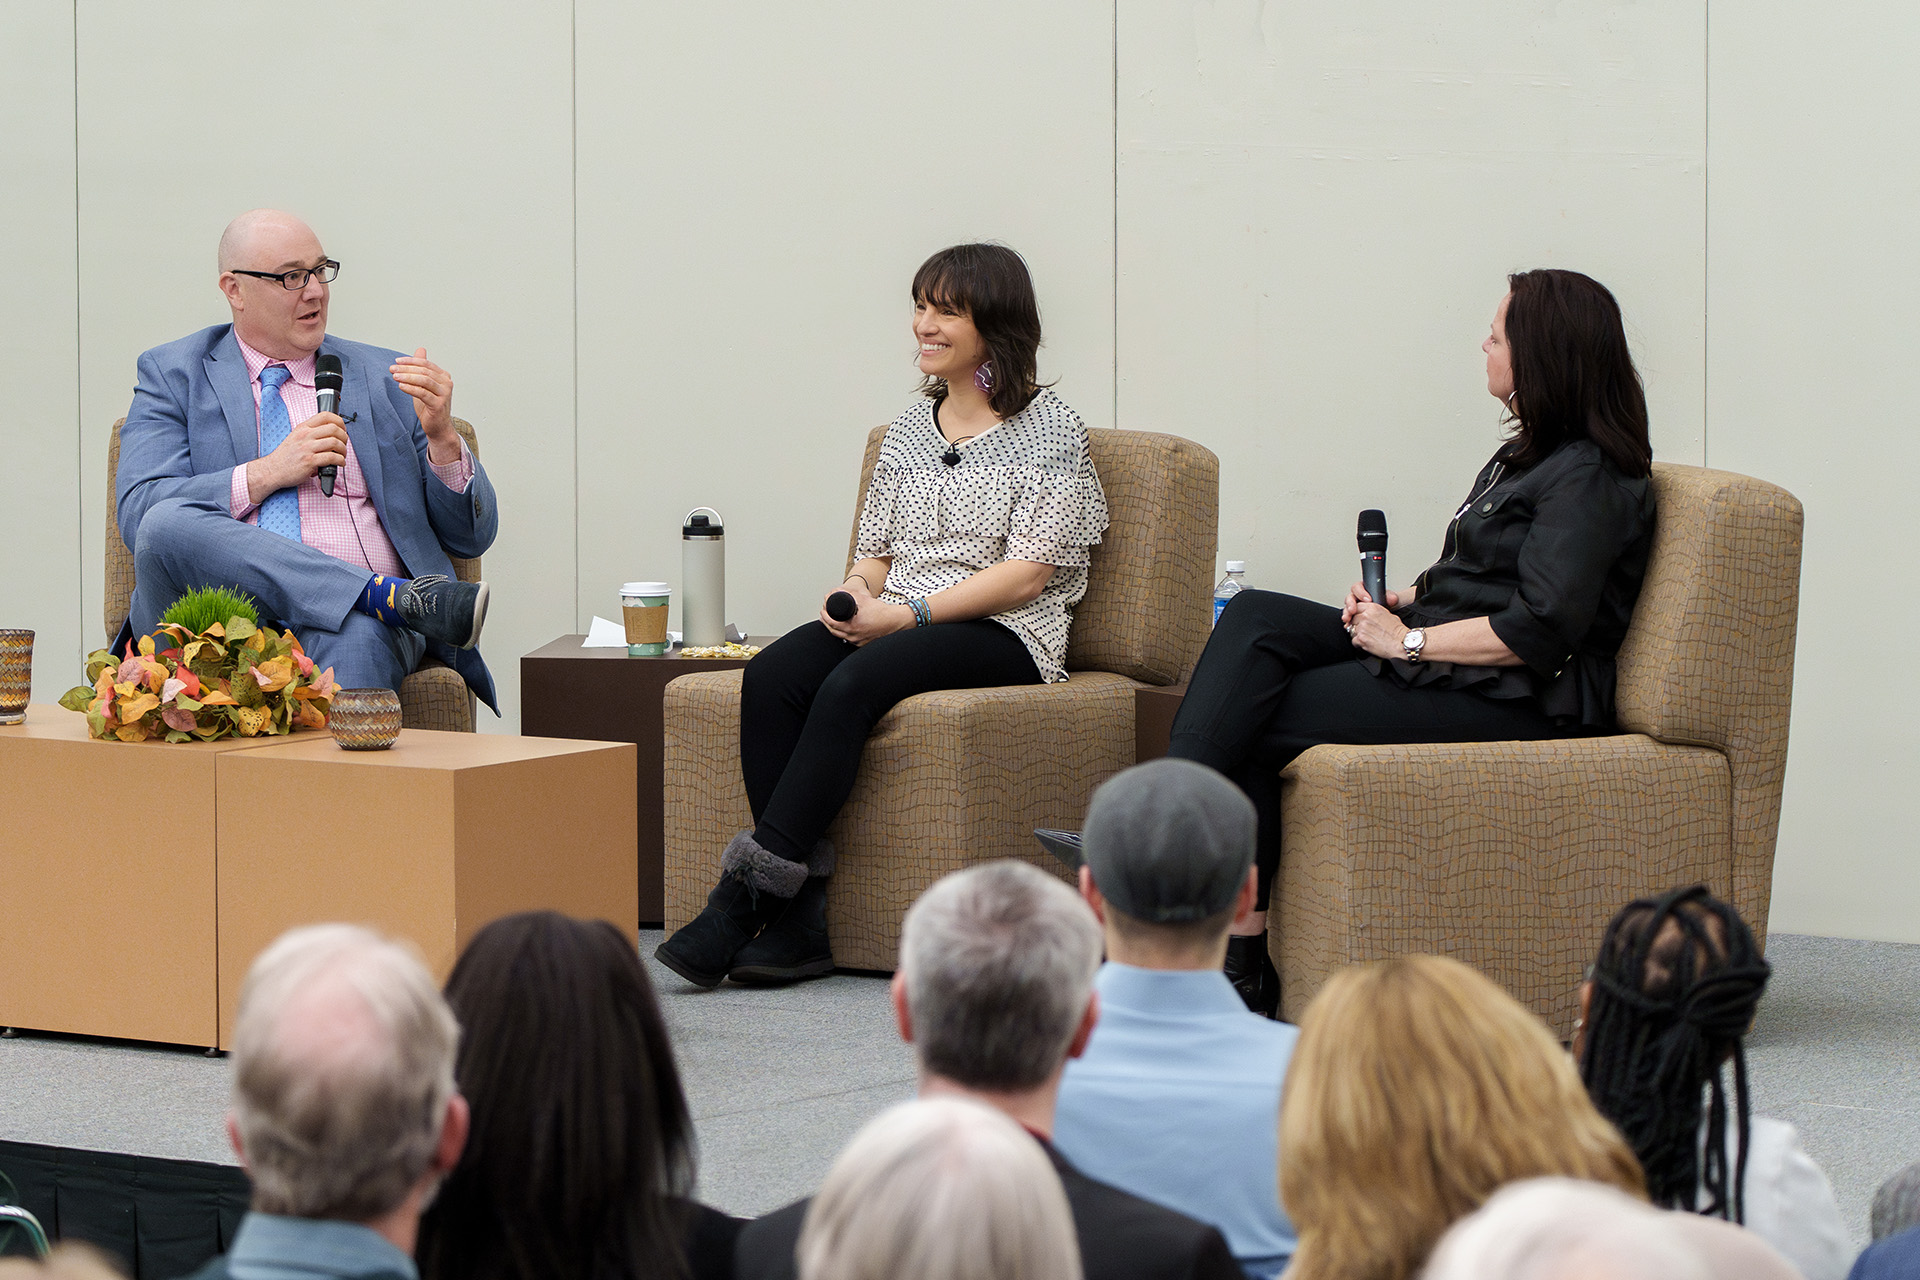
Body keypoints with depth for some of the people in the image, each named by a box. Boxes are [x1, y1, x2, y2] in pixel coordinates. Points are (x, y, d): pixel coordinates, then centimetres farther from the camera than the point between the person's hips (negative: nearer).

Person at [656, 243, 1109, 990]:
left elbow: (1027, 573, -10)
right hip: (892, 624, 6)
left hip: (1003, 637, -6)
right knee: (772, 676, -26)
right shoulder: (910, 430, 18)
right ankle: (797, 921, -30)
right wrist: (855, 592, -5)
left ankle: (744, 899, -33)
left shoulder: (1050, 431, -1)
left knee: (852, 685, -34)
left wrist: (906, 614, -17)